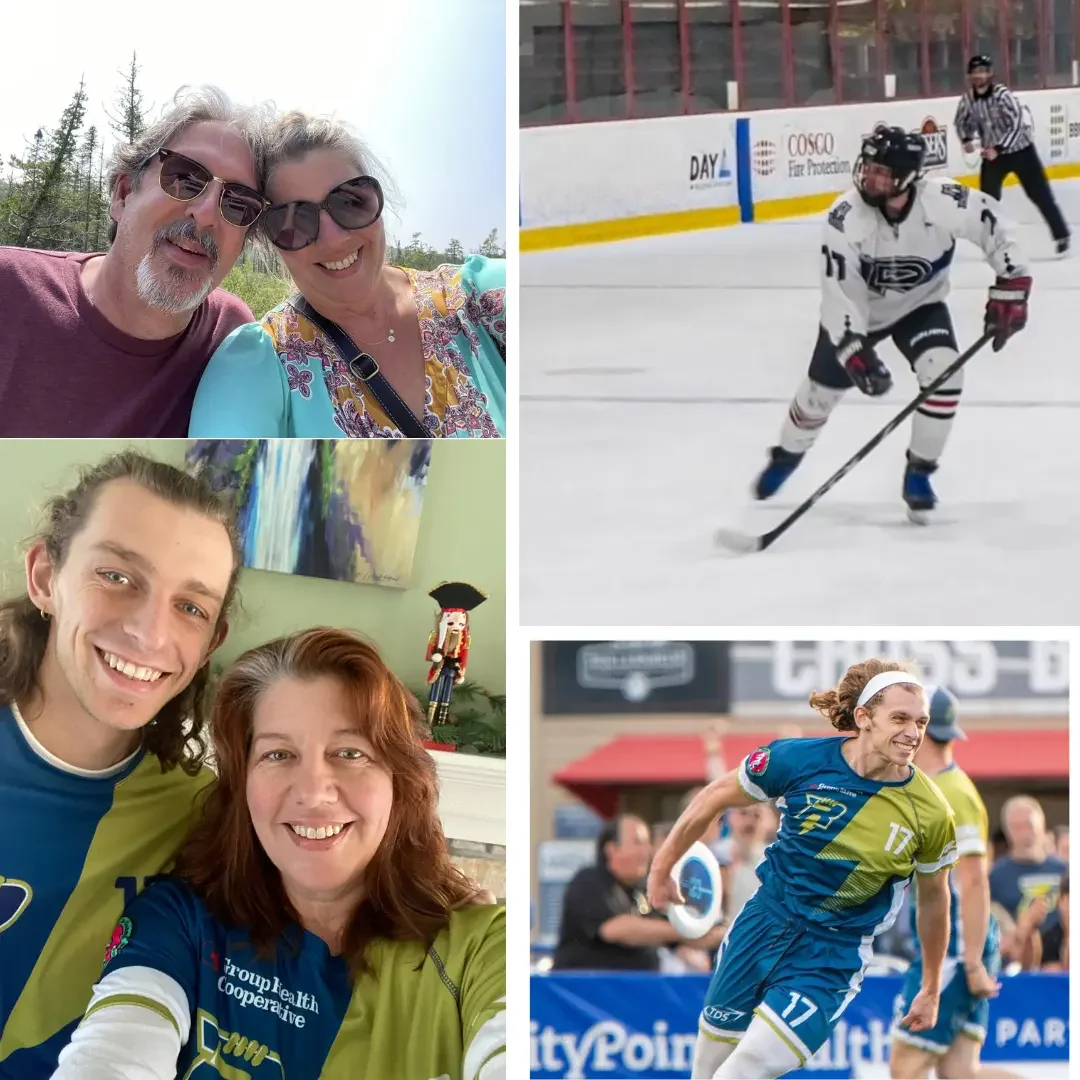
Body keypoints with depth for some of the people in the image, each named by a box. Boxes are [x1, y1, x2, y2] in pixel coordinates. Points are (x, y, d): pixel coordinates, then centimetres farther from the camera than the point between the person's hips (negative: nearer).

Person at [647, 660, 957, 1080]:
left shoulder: (931, 812, -14)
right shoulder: (797, 760, -15)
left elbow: (934, 896, 3)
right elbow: (716, 797, 0)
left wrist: (931, 989, 12)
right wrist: (662, 867, 8)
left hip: (833, 960, -2)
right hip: (767, 920, 2)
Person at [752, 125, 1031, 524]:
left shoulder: (942, 202, -31)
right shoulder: (846, 217, -32)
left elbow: (993, 224, -16)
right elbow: (839, 292, -31)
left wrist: (1011, 285, -22)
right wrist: (855, 350, -40)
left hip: (919, 304, 0)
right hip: (856, 310, 0)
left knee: (944, 374, -24)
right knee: (821, 390, 6)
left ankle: (918, 473, -4)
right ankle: (786, 456, 40)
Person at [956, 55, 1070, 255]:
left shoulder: (1003, 95, -26)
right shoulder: (968, 100, -8)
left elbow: (1017, 125, -29)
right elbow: (962, 121, 12)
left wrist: (998, 148, -33)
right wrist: (967, 139, -8)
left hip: (1020, 149, -5)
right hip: (992, 152, 5)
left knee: (1040, 194, -2)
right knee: (987, 197, 2)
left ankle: (1061, 236, 6)